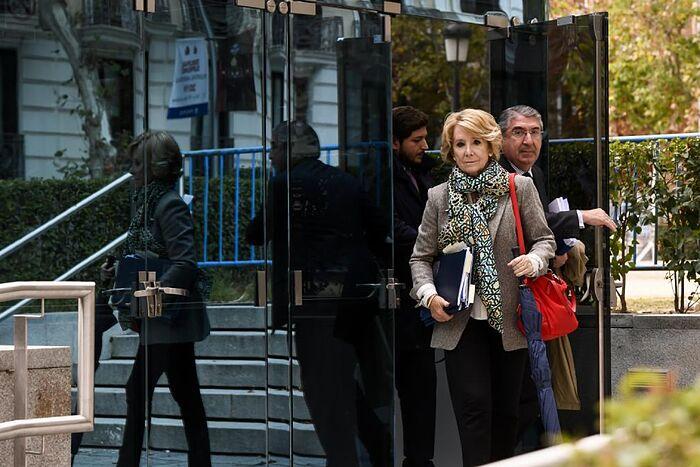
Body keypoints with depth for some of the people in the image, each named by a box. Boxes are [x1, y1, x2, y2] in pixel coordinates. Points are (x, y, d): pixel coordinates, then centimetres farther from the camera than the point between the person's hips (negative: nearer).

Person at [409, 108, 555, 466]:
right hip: (460, 320, 0)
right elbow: (421, 257, 10)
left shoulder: (520, 187, 3)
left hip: (509, 320, 0)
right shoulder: (439, 197, 6)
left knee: (506, 410, 9)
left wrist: (534, 260, -15)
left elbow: (544, 239, 7)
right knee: (474, 407, -8)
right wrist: (428, 294, -8)